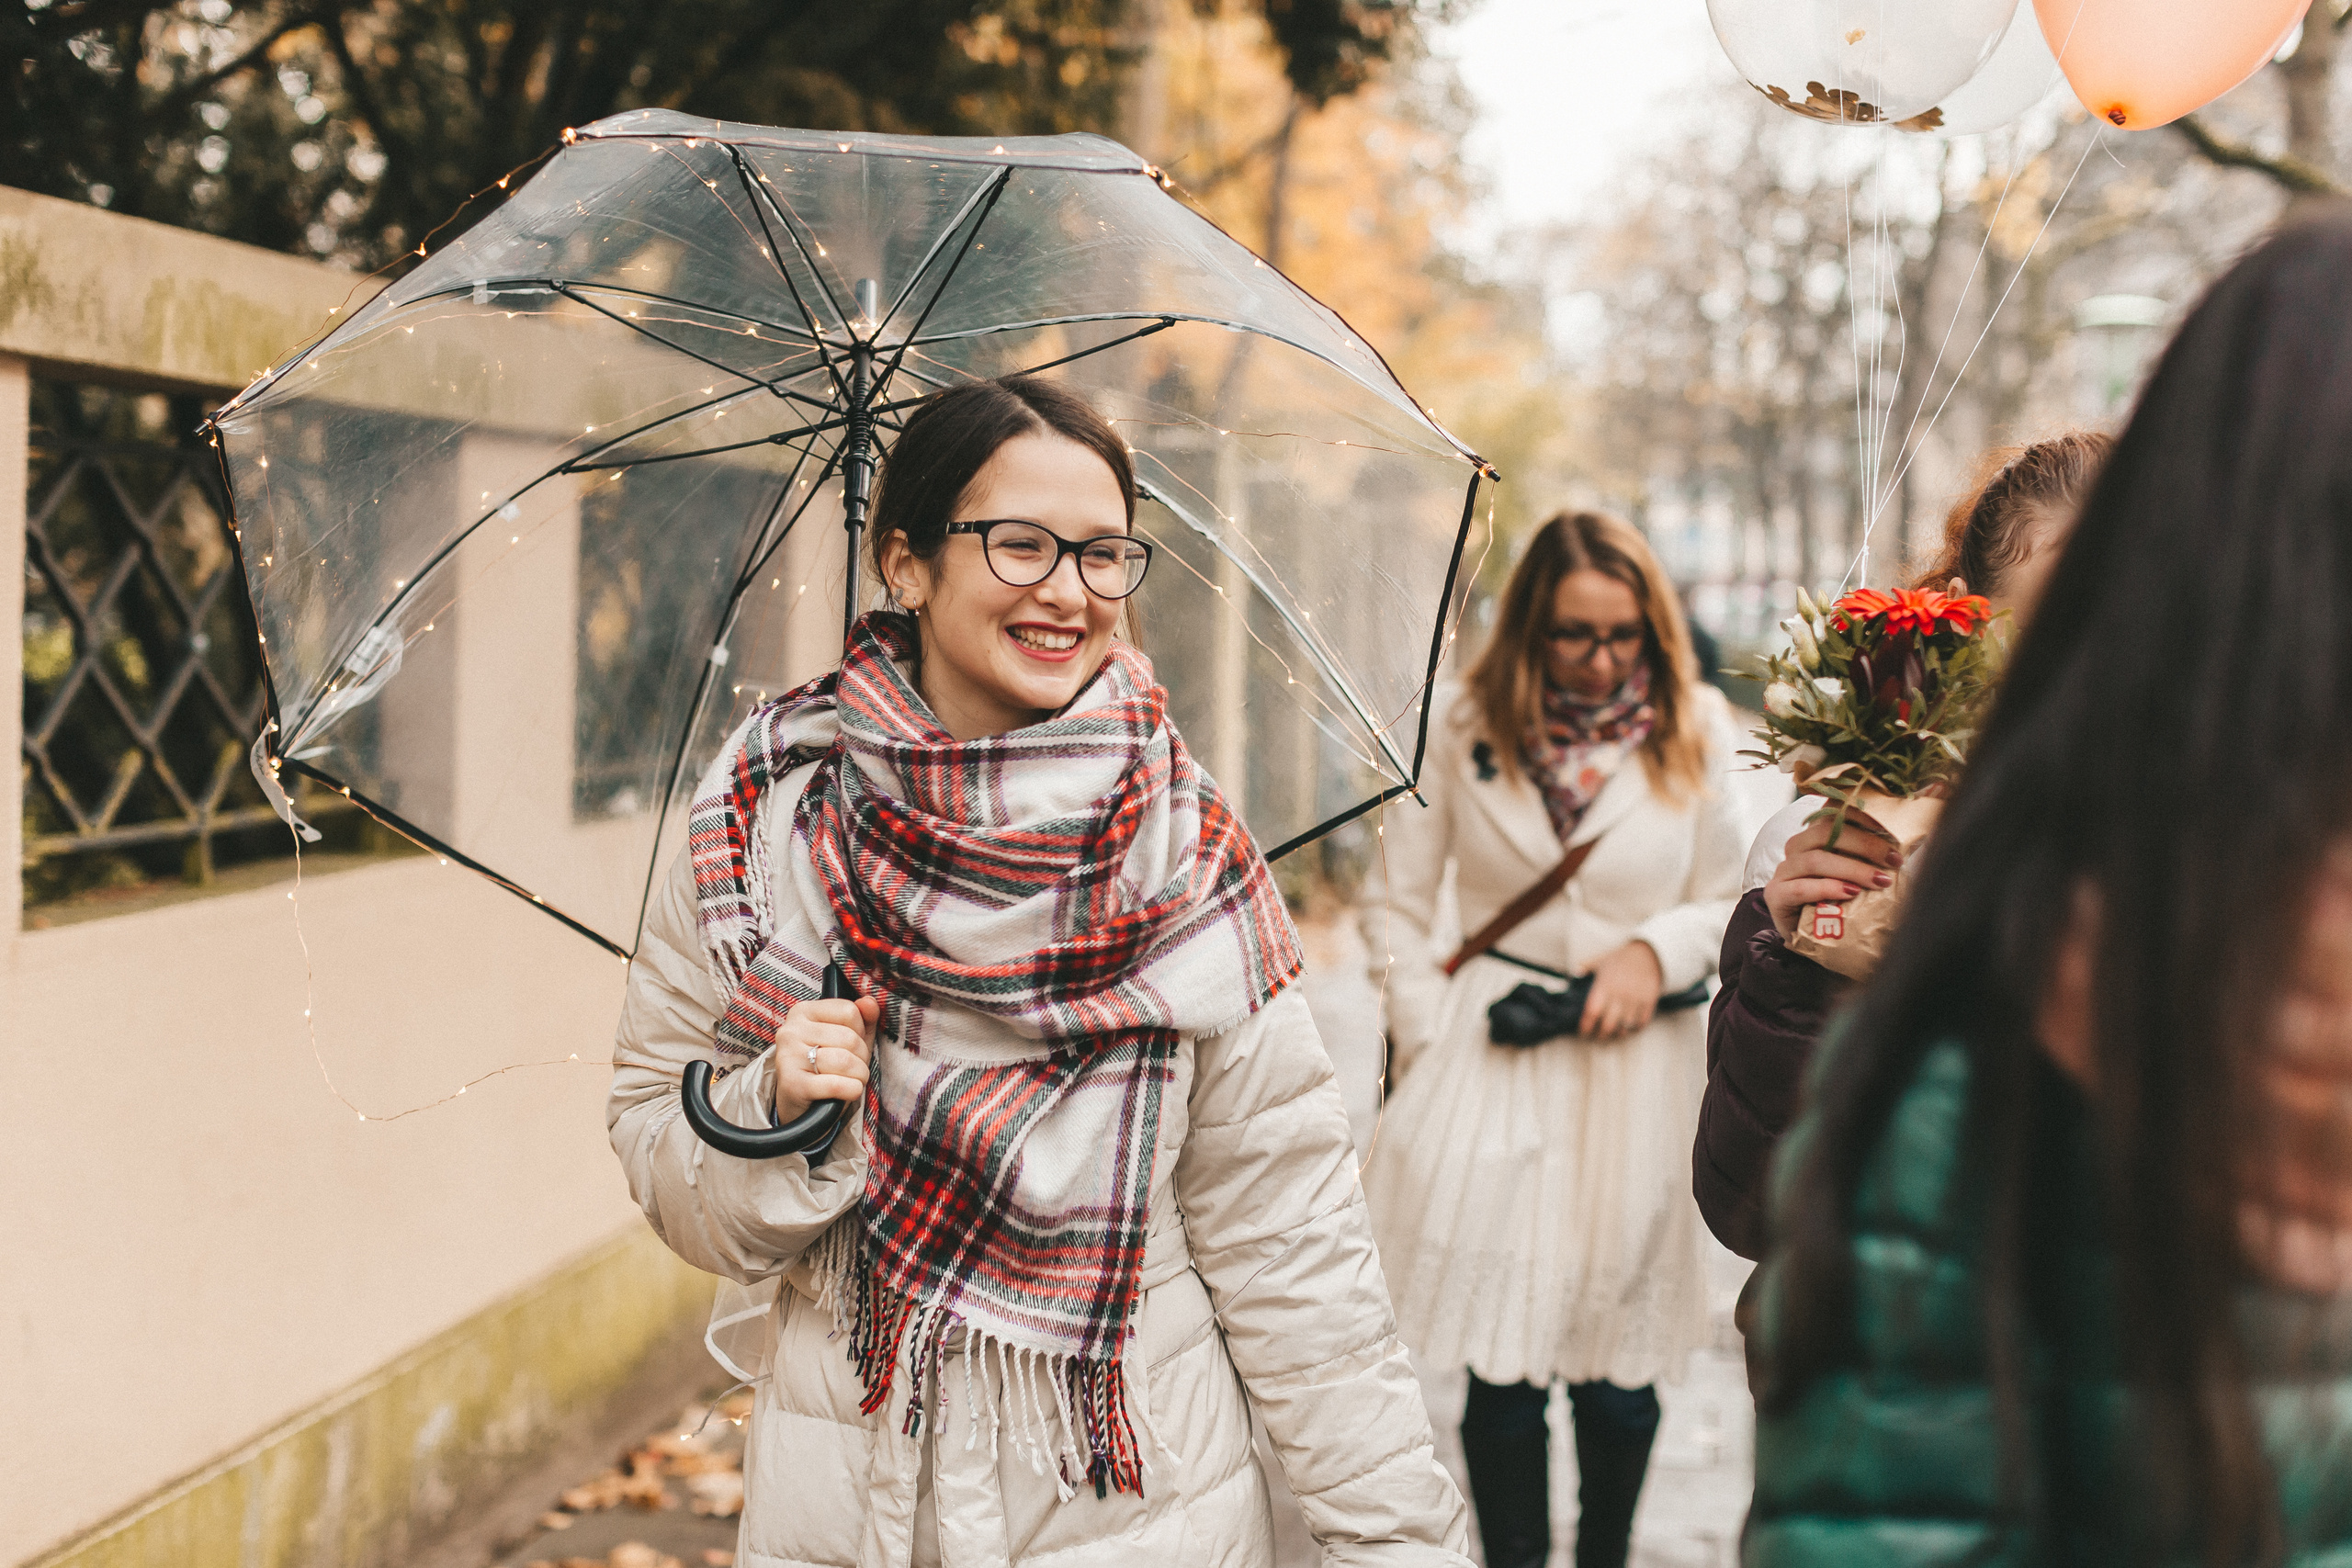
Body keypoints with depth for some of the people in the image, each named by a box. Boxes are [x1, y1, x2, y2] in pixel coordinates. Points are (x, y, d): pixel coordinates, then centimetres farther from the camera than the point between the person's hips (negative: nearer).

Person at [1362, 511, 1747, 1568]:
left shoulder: (1700, 733, 1)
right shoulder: (1461, 727, 1)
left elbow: (1736, 903, 7)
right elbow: (1400, 904, 6)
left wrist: (1657, 948, -12)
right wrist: (1426, 1046, -1)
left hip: (1635, 1070, 1)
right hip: (1489, 1057, -1)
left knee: (1618, 1377, 8)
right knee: (1501, 1369, -4)